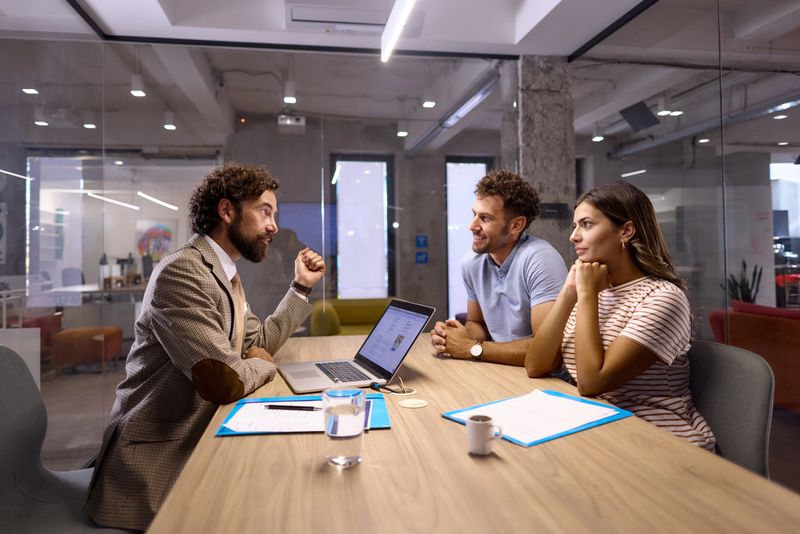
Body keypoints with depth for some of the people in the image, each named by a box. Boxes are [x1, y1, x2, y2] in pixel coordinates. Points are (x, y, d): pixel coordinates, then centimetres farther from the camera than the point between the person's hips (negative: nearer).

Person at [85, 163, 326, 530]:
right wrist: (264, 365, -8)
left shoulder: (224, 274, 9)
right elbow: (226, 381, -29)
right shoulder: (182, 271, -23)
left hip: (196, 439, 9)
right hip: (156, 458, -9)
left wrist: (301, 287, 10)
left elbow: (259, 343, 15)